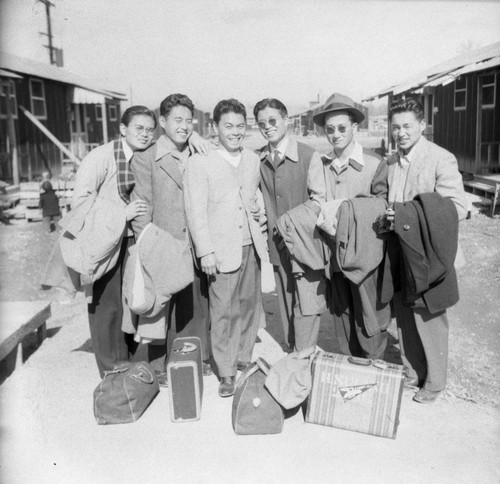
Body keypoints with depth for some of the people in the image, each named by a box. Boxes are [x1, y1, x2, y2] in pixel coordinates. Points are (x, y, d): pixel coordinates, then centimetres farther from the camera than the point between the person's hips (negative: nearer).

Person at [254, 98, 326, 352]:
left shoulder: (309, 156, -8)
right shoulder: (258, 158, 3)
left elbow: (320, 199, -8)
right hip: (277, 244, 4)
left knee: (305, 309, -1)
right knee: (285, 307, 16)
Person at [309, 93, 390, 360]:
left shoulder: (375, 164, -10)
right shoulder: (320, 165, 2)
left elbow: (382, 207, -7)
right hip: (335, 258, 4)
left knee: (368, 325, 6)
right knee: (342, 323, 17)